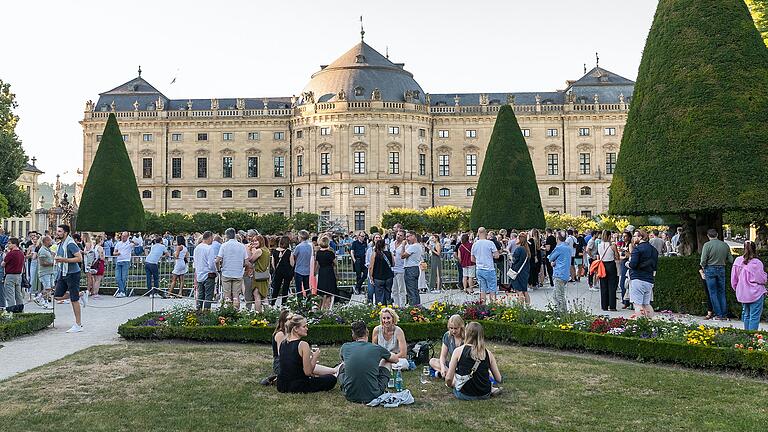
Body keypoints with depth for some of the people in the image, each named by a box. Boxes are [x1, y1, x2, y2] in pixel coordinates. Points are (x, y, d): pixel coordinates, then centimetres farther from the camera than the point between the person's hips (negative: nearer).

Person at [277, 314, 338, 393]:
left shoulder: (283, 343, 5)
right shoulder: (303, 345, -18)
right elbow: (308, 372, -17)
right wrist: (315, 357, -3)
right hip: (297, 387, -7)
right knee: (331, 379, 10)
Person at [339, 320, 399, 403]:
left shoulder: (345, 347, 1)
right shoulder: (377, 348, -2)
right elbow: (396, 359, 19)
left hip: (350, 396, 1)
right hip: (372, 396, -1)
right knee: (385, 368, 23)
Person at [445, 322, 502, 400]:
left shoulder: (458, 351, -11)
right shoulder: (488, 353, -4)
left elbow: (449, 378, -12)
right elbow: (499, 379, 1)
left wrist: (450, 385, 12)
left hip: (464, 395, -3)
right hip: (484, 395, 4)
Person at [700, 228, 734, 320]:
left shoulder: (707, 245, -10)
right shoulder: (725, 245, 2)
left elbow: (703, 260, -13)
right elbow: (730, 260, 5)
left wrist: (703, 268, 5)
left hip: (710, 269, -4)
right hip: (721, 269, 4)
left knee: (713, 293, 4)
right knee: (722, 293, 12)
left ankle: (718, 315, 4)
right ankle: (724, 314, 13)